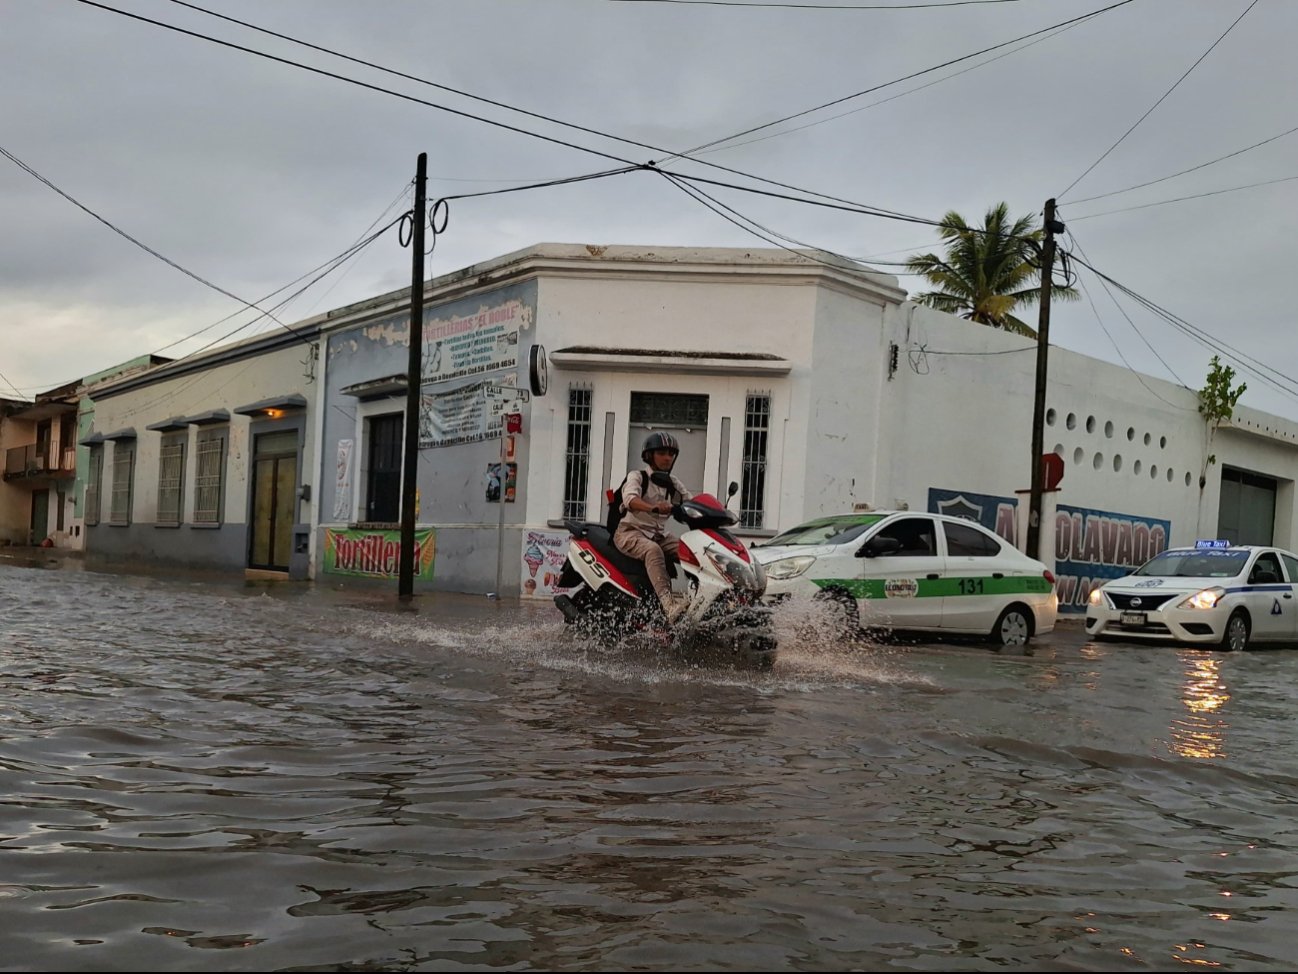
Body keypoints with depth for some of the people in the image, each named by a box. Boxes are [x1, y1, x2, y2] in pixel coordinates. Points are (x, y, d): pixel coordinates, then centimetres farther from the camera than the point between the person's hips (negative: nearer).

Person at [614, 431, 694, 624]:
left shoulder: (673, 484, 15)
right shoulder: (637, 477, -4)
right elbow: (630, 499, -26)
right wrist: (653, 507, -46)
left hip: (659, 534, 6)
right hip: (630, 532, -6)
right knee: (653, 550, -38)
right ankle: (668, 603, -53)